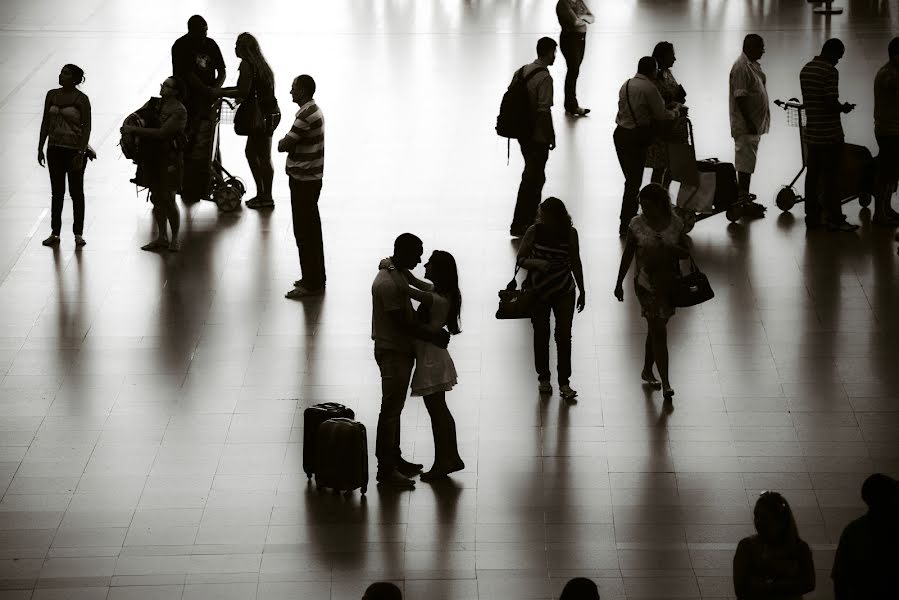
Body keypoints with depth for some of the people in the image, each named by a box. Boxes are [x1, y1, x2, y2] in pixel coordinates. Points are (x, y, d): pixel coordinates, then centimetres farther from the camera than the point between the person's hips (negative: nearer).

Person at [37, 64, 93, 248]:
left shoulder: (81, 99, -10)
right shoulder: (52, 95, 3)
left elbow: (86, 127, -11)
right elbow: (45, 123, 9)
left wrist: (81, 153, -18)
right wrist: (40, 148, 7)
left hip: (75, 149, -4)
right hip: (55, 148, 4)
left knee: (76, 192, 5)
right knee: (57, 192, 9)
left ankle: (78, 234, 13)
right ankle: (55, 234, 14)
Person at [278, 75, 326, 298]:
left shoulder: (306, 116, -23)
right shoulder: (314, 110, 10)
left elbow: (284, 145, -21)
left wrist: (284, 143, -1)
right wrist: (288, 143, -4)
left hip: (303, 181, -10)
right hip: (311, 177, 10)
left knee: (304, 232, -3)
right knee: (312, 230, 17)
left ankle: (311, 284, 2)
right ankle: (316, 279, 25)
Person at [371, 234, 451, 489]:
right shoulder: (387, 284, -24)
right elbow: (403, 324, -24)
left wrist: (435, 333, 8)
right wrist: (434, 337, -18)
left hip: (402, 350, 10)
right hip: (392, 352, -10)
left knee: (395, 408, 18)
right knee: (390, 410, -5)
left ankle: (394, 459, 29)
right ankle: (386, 469, 0)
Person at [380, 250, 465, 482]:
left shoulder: (438, 299, -26)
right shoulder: (438, 291, 1)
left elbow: (404, 288, -33)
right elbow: (414, 281, 15)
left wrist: (391, 268, -19)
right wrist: (398, 266, 2)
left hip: (430, 359, -10)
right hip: (433, 356, 10)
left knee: (436, 412, 2)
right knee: (440, 410, 18)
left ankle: (442, 463, 12)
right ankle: (452, 458, 27)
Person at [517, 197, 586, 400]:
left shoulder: (570, 233, -8)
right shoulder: (534, 231, -11)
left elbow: (575, 263, 4)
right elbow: (520, 259, -6)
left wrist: (582, 291, 9)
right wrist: (536, 263, -28)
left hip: (564, 291, 0)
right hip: (539, 291, 0)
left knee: (564, 335, -2)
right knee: (541, 335, 9)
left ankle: (564, 382, 7)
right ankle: (543, 377, 26)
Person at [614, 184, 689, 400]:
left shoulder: (675, 223, -3)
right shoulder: (637, 224, -6)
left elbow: (686, 253, 4)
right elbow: (628, 254, 3)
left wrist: (671, 248, -18)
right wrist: (619, 283, 6)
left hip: (669, 283, 3)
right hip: (646, 283, -3)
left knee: (656, 328, 15)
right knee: (659, 332, -9)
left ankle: (647, 371, 34)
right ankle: (665, 382, -9)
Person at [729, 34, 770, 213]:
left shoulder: (753, 65, 14)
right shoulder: (741, 67, -17)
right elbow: (740, 97, -22)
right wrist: (749, 122, -24)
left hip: (754, 125, 10)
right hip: (745, 126, -10)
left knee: (747, 164, 14)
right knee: (745, 164, -7)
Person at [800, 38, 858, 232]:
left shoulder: (805, 70, 10)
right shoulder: (830, 71, -16)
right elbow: (831, 103, -22)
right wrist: (844, 108, -2)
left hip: (811, 132, 8)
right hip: (830, 133, -8)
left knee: (812, 174, 11)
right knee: (830, 177, -4)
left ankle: (812, 215, 14)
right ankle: (834, 219, -2)